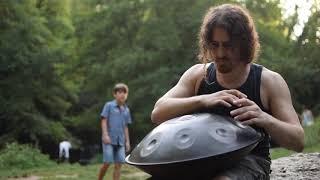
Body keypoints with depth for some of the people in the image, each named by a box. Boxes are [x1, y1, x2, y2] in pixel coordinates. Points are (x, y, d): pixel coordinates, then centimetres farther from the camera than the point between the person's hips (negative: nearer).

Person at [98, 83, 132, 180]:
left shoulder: (126, 110, 15)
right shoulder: (109, 105, 1)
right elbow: (104, 120, -4)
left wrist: (127, 141, 13)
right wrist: (105, 135, -14)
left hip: (120, 141, 5)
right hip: (109, 139, -5)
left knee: (118, 164, 0)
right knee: (107, 163, -8)